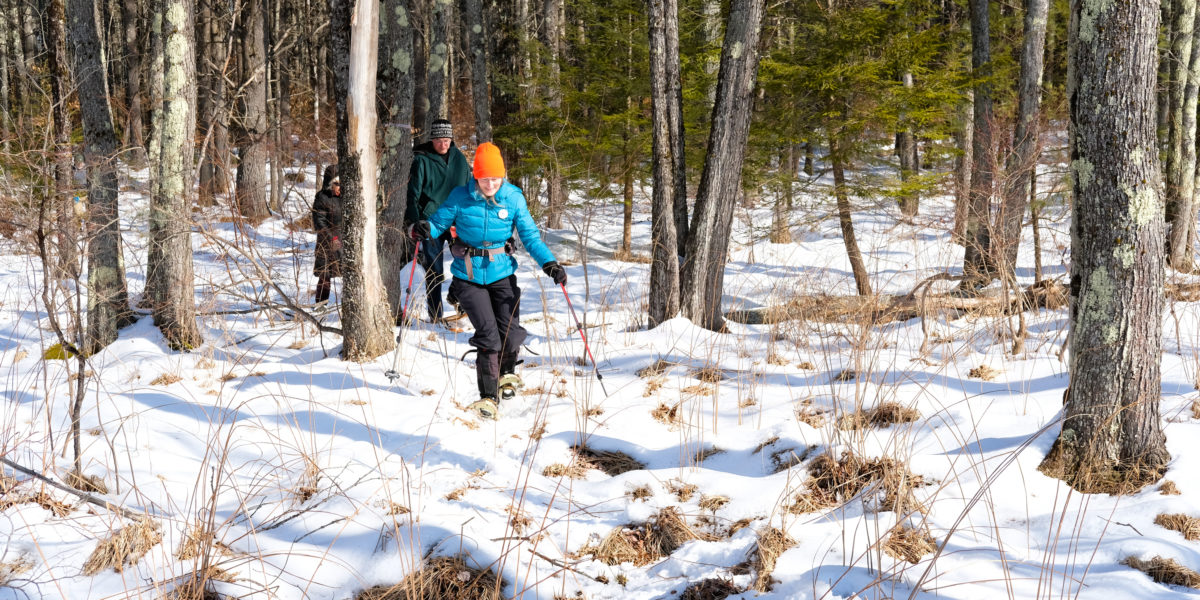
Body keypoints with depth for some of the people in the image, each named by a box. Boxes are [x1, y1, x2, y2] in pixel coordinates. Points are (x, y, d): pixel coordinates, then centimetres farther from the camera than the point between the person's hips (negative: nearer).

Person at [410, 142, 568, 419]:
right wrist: (424, 229, -23)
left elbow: (530, 235, 1)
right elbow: (440, 221, 0)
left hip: (502, 274, 1)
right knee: (487, 335, -13)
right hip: (469, 276, -1)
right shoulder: (460, 197, -6)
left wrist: (549, 262, -10)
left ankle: (507, 372, 29)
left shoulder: (513, 198, -3)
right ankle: (488, 396, 0)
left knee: (510, 333, -7)